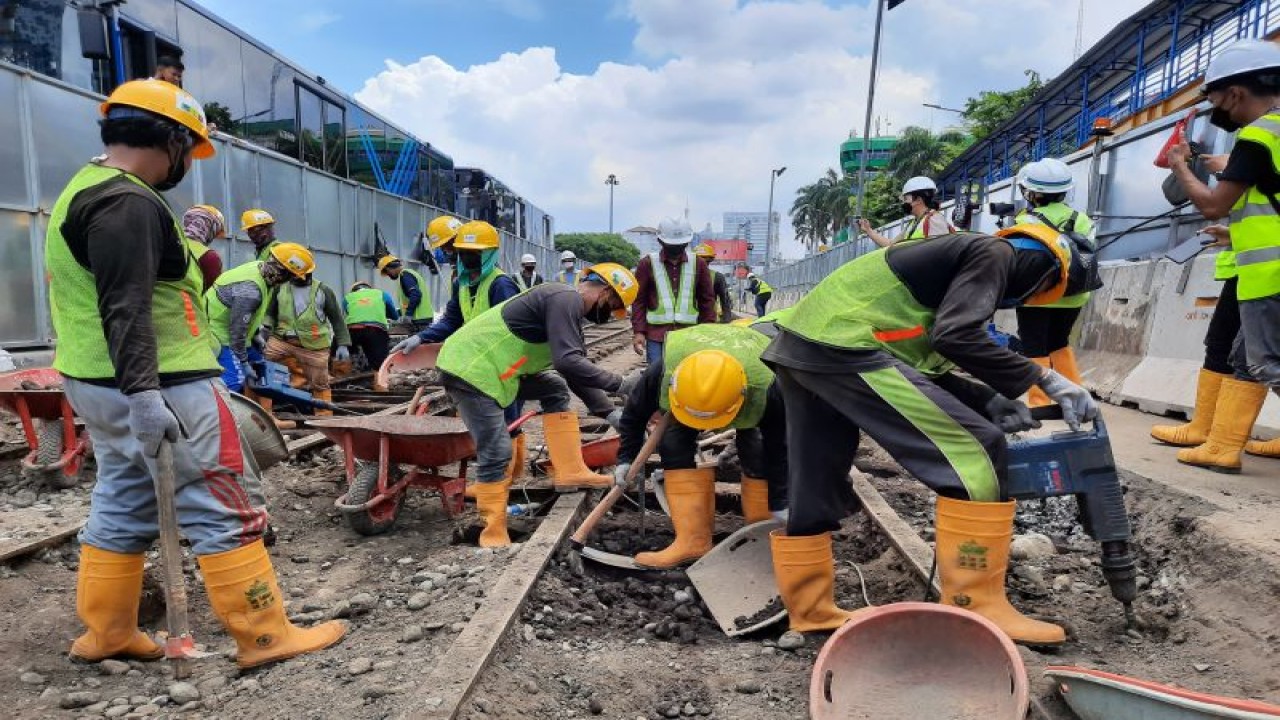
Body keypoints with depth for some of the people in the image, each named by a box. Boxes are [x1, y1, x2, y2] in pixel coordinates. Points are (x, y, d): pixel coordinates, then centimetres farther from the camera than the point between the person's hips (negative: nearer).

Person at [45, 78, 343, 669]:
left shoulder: (87, 189, 18)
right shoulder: (128, 203, -16)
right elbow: (126, 308, -25)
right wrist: (142, 394, -29)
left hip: (97, 383, 11)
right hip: (161, 387, -11)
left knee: (123, 504, 18)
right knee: (226, 507, -5)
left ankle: (106, 632, 28)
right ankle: (265, 636, 1)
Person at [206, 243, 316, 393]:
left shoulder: (260, 266, -8)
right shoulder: (250, 290, -35)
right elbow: (238, 330, -27)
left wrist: (256, 334, 8)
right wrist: (244, 363, -16)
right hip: (218, 332, -10)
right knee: (235, 378, -19)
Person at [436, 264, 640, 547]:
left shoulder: (567, 305, 15)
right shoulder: (566, 299, -16)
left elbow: (577, 367, 21)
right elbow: (568, 362, -29)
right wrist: (617, 383, -18)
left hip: (488, 365, 10)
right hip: (469, 369, -10)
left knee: (555, 389, 11)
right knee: (496, 452, -8)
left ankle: (570, 471, 8)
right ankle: (494, 534, 5)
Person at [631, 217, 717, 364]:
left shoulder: (698, 264, 7)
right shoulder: (647, 263, 2)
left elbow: (707, 300, 11)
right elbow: (639, 301, 3)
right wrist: (638, 331, -5)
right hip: (656, 336, -1)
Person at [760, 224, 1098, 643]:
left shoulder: (962, 254, 30)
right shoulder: (995, 253, 3)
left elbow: (928, 360, 24)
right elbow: (956, 337, -14)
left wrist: (990, 401, 15)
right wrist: (1043, 378, -3)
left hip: (800, 344, 10)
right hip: (846, 349, -10)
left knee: (815, 488, 16)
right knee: (975, 452, -4)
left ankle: (810, 610, 27)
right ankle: (976, 607, 0)